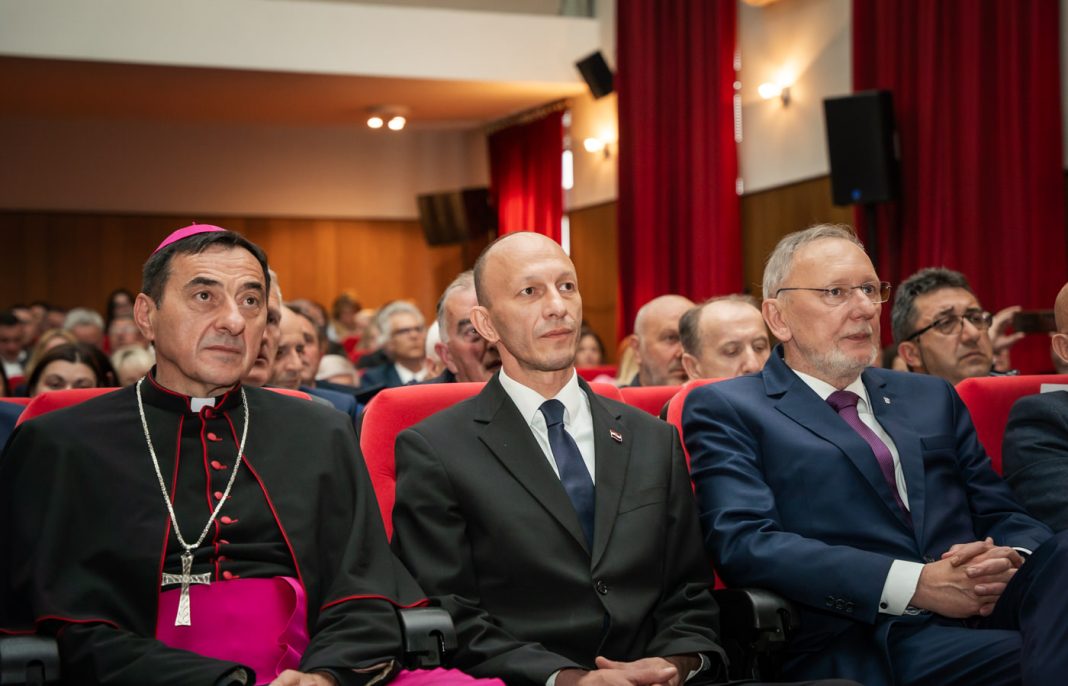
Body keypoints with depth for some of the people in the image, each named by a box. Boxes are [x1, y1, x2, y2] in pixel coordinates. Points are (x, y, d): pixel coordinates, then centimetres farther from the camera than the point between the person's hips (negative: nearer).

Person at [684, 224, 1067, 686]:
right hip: (865, 645, -6)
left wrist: (1011, 562, -7)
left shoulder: (931, 399, 24)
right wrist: (915, 584, -16)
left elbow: (1004, 516, 20)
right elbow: (744, 543, -7)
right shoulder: (726, 409, 7)